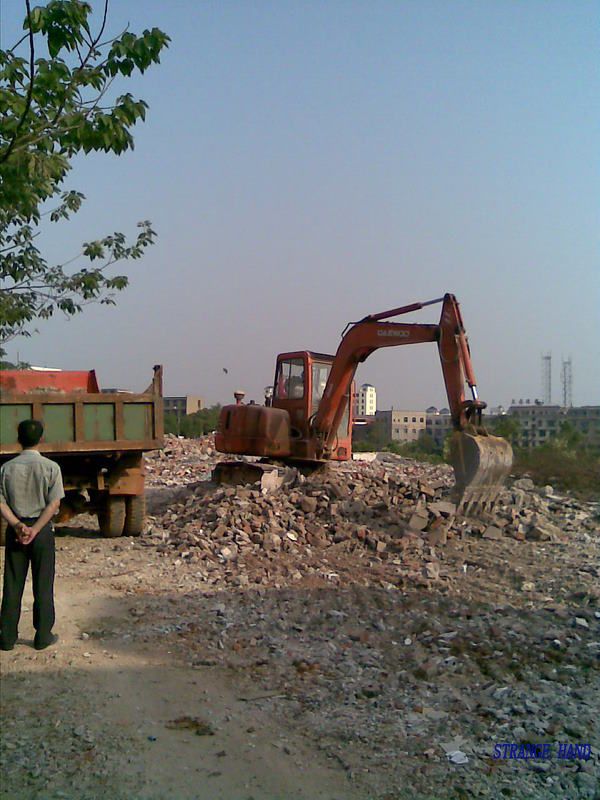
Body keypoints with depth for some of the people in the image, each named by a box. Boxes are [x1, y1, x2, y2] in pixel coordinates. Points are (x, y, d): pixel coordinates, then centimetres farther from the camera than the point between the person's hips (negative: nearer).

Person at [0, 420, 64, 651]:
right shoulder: (50, 467, -8)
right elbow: (54, 504, -13)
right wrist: (34, 530, -13)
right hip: (42, 530, -2)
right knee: (43, 585, 7)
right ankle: (43, 636, 13)